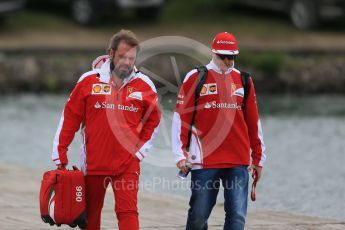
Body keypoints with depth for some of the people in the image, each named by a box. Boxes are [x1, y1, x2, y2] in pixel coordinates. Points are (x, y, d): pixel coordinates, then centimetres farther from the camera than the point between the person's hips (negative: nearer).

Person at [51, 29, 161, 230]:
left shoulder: (144, 84, 1)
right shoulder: (89, 80, -2)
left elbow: (153, 120, 14)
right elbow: (70, 117, 3)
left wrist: (140, 149, 5)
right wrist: (60, 155, 2)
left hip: (127, 164, -1)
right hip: (93, 162, 1)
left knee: (128, 212, -13)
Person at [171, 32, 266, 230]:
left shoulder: (243, 81, 11)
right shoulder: (195, 78, 2)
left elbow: (253, 122, 16)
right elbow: (181, 117, 0)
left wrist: (258, 157, 16)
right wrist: (181, 154, -7)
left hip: (238, 162, 2)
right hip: (204, 161, -2)